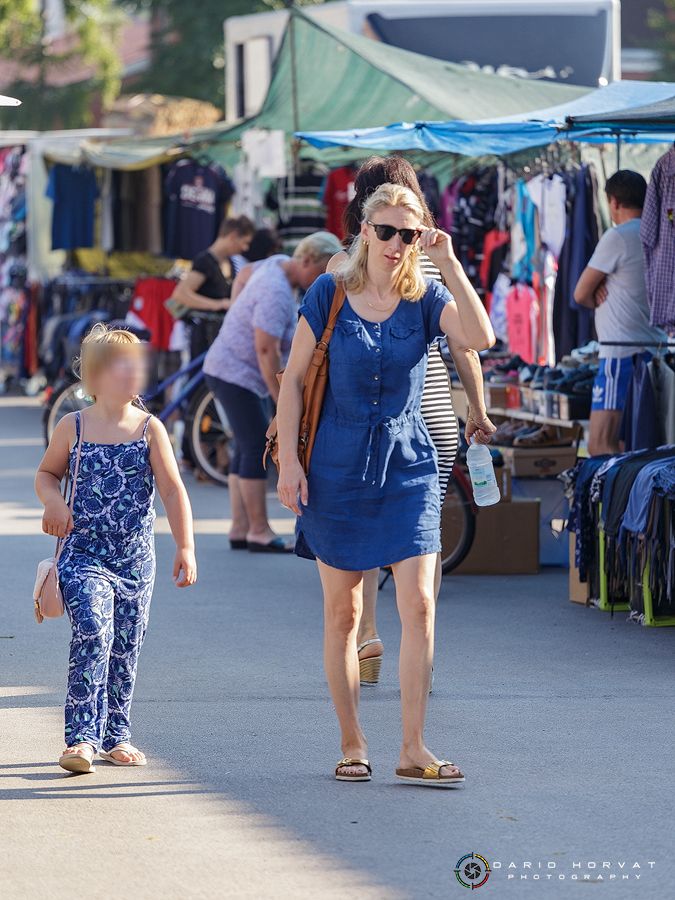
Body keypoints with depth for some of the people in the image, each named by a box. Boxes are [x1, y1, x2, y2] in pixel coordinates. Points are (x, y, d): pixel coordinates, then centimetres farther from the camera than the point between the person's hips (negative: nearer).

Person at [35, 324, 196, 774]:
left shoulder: (149, 429, -2)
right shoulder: (73, 428, -1)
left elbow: (173, 489, -3)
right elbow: (47, 473, 15)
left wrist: (186, 547, -11)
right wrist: (54, 502, -7)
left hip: (136, 559, 2)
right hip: (84, 555, -2)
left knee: (125, 649, 10)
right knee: (93, 635, -19)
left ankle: (115, 735, 26)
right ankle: (82, 737, -20)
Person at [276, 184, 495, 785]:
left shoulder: (426, 299, -1)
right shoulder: (330, 294, -2)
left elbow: (480, 339, -20)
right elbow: (294, 379, 1)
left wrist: (449, 262, -20)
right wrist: (289, 459, -6)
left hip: (407, 467, 0)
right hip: (337, 468, 0)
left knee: (419, 604, -10)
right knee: (343, 611, 5)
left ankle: (413, 750, -6)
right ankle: (352, 745, 16)